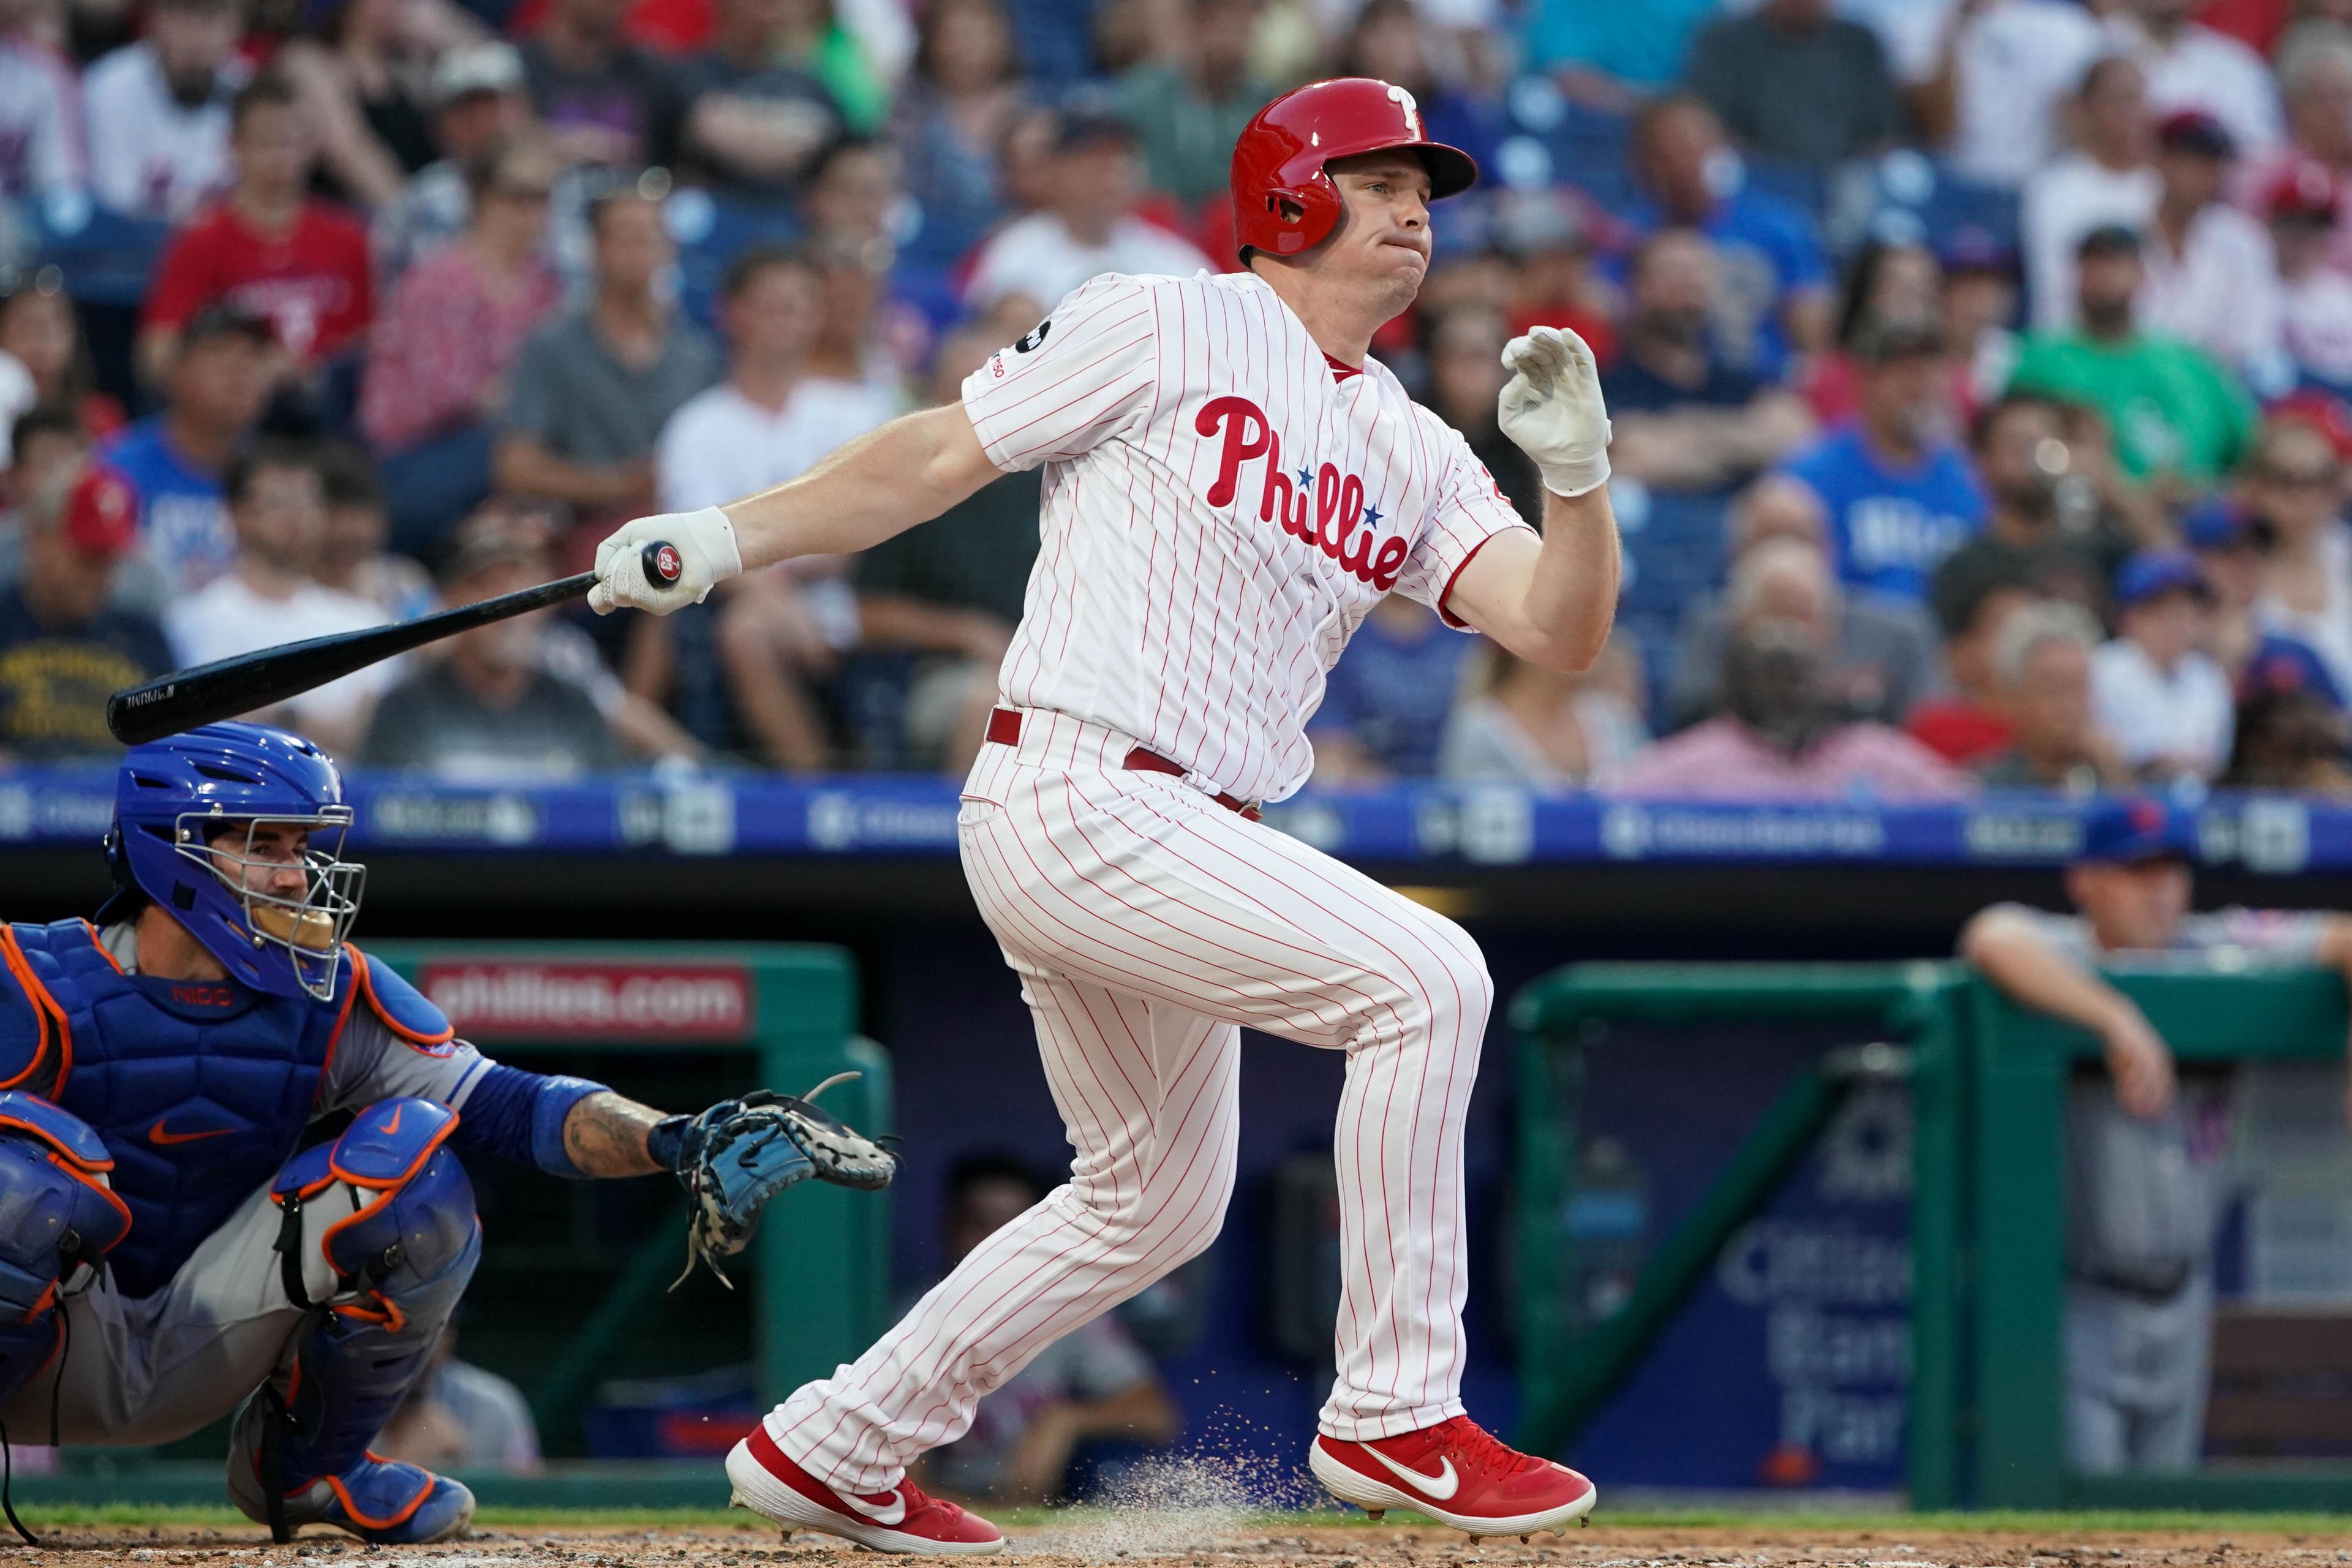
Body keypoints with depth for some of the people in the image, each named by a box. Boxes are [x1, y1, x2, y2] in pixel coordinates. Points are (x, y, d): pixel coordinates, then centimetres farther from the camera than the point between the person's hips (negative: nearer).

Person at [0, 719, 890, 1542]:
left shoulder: (333, 1000, -4)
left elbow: (503, 1106, -12)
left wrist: (672, 1142, -27)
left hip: (200, 1351, 5)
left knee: (412, 1150, -14)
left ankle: (304, 1465, 4)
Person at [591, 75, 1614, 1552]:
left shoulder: (1415, 456, 16)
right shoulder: (1165, 331, -2)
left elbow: (1560, 628, 6)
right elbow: (941, 456, -1)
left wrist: (1577, 470, -12)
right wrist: (723, 540, -9)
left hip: (1181, 840, 9)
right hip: (1075, 804, -9)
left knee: (1158, 1202, 19)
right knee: (1426, 976, -19)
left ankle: (831, 1451, 30)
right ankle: (1394, 1416, -15)